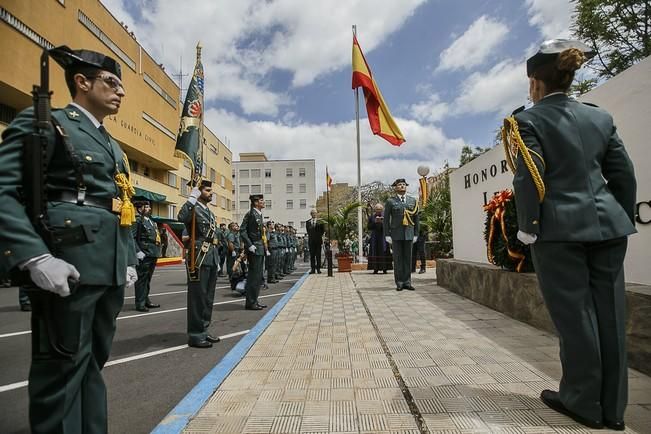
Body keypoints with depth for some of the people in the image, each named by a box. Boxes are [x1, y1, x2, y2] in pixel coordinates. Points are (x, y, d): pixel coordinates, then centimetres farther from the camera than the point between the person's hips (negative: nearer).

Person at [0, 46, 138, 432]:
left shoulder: (115, 147, 21)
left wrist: (129, 260, 14)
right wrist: (35, 257, -22)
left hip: (110, 269, 8)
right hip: (70, 266, -7)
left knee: (92, 363, 16)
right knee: (62, 367, 2)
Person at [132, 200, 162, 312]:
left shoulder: (152, 222, 18)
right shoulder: (137, 221, -8)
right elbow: (132, 238, -15)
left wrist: (157, 251, 16)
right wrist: (138, 252, -21)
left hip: (152, 255, 9)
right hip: (143, 256, -8)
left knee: (147, 279, 16)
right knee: (142, 279, -2)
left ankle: (146, 300, 26)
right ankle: (140, 304, 5)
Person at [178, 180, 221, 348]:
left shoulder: (210, 212, 20)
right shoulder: (193, 208, -6)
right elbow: (181, 218, -31)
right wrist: (192, 199, -26)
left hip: (211, 258, 9)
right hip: (199, 258, -9)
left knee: (208, 297, 13)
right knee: (197, 296, -2)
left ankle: (203, 330, 24)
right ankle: (195, 335, 7)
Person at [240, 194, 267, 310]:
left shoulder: (259, 214, 15)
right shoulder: (250, 214, -11)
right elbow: (242, 231, -16)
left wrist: (264, 247, 16)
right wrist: (249, 245, -19)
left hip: (260, 249, 9)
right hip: (254, 249, -9)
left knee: (259, 276, 13)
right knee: (253, 275, -4)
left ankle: (254, 301, 22)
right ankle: (250, 303, 4)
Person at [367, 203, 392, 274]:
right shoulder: (371, 217, 8)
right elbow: (369, 227, 3)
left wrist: (382, 222, -16)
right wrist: (375, 222, -10)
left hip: (383, 237, -1)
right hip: (374, 237, 1)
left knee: (384, 252, -5)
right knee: (375, 253, -2)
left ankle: (384, 268, -1)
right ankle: (375, 269, 1)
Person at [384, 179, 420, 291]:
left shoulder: (413, 201, 10)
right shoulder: (390, 201, 3)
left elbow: (416, 218, 12)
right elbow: (386, 219, 1)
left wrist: (416, 234, 6)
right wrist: (387, 235, -5)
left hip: (409, 234, 2)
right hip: (396, 234, -2)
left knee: (408, 258, 5)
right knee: (397, 259, 1)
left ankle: (407, 282, 12)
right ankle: (399, 283, 7)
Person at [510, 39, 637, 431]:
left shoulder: (529, 120, -5)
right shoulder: (600, 116, 13)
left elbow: (529, 179, -14)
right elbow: (624, 173, 12)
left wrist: (528, 228, -6)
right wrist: (622, 219, 19)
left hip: (560, 228, -6)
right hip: (606, 224, 6)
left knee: (575, 314, 3)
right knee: (608, 312, 10)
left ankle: (584, 402, 18)